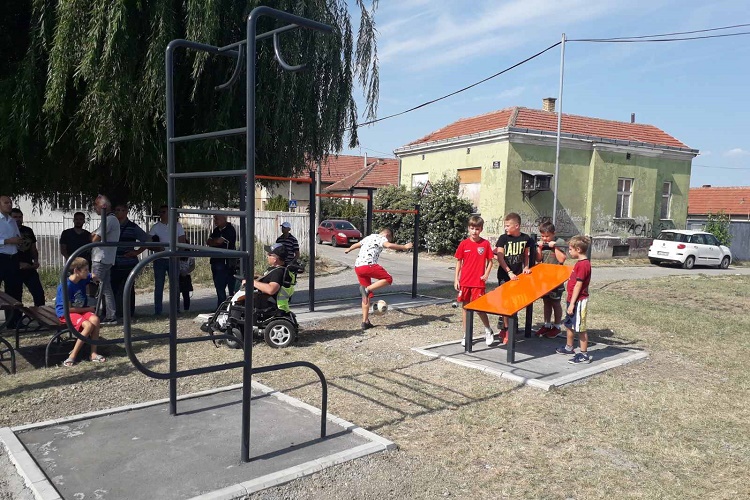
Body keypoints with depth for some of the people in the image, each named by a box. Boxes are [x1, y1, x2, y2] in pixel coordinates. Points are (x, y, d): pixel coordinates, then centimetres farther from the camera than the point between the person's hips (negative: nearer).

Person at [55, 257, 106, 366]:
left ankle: (93, 354, -19)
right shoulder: (66, 286, -22)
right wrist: (88, 309, -14)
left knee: (95, 319, -25)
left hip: (82, 310, 7)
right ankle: (72, 356, -17)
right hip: (66, 313, -7)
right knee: (88, 325, -30)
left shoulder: (83, 279, -2)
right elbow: (68, 308, -20)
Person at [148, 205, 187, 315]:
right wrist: (156, 248, -20)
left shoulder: (177, 226, 7)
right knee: (158, 286, 1)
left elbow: (182, 242, 6)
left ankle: (176, 309, 10)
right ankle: (158, 311, 5)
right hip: (159, 259, 0)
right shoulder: (155, 227, 6)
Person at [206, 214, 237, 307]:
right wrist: (215, 242, -11)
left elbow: (219, 241, -18)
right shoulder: (216, 230, 16)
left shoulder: (230, 230, -10)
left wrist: (211, 241, 2)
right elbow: (208, 241, 10)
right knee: (218, 287, 11)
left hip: (226, 263, -8)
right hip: (216, 261, 8)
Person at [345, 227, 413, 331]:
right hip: (368, 265, -9)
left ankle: (365, 322, 11)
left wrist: (348, 250, 65)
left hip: (357, 267, 9)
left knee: (367, 295, 13)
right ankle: (366, 289, -18)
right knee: (388, 279, -1)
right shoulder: (381, 238, 4)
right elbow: (388, 245, -20)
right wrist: (404, 247, -16)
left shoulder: (369, 237, 28)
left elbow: (356, 244, 45)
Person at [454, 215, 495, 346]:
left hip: (479, 282, -2)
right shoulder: (464, 244, 1)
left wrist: (486, 274, -8)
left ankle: (488, 331, 22)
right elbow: (458, 262, 6)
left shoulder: (485, 243, -2)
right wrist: (456, 279, 2)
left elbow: (490, 261, 6)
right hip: (464, 281, 2)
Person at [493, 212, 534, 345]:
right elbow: (500, 258, -11)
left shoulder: (525, 238, 1)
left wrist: (526, 267, 0)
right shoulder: (503, 238, -8)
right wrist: (509, 272, -17)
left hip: (518, 275, 3)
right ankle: (505, 329, 4)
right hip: (504, 275, -3)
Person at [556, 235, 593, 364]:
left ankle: (584, 354, 5)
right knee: (569, 324, 21)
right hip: (573, 300, 10)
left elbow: (578, 285, -22)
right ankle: (569, 347, 37)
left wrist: (572, 303, -20)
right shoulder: (581, 263, 12)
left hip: (579, 301, -10)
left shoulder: (583, 264, -20)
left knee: (580, 328, -3)